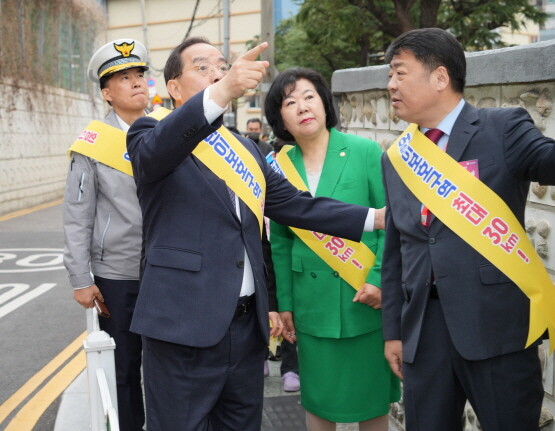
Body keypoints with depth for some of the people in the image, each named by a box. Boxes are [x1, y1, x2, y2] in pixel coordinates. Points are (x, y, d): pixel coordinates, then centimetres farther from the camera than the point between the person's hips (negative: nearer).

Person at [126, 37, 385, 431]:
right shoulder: (151, 136, -2)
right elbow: (155, 150, -26)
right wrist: (221, 92, -42)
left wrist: (376, 217, 10)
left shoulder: (247, 149, 18)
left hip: (248, 325, 6)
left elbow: (297, 205, 17)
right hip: (185, 325, -6)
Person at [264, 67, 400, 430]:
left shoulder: (366, 152, -6)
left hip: (366, 297, -2)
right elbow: (280, 241, 7)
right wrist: (284, 302, 7)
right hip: (313, 302, 2)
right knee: (318, 396, 12)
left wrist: (380, 278, -15)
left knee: (372, 394, 10)